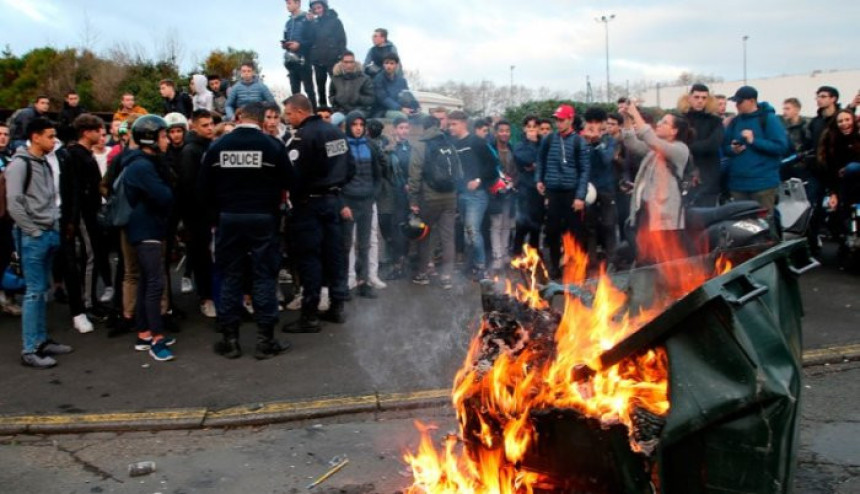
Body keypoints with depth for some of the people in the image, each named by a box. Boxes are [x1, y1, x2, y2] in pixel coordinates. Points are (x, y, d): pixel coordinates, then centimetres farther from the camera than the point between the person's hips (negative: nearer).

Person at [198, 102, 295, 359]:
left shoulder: (217, 146, -2)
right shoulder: (273, 145, -8)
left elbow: (203, 187, 0)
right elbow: (288, 182, -3)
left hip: (229, 219, 2)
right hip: (263, 218, -2)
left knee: (230, 277, 10)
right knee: (264, 276, 5)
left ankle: (229, 339, 15)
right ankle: (265, 340, 8)